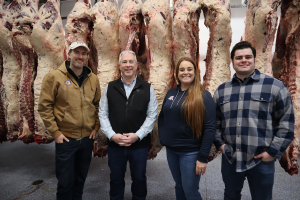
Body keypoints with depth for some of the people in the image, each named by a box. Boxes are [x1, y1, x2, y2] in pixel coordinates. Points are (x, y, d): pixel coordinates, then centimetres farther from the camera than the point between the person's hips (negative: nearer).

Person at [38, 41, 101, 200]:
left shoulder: (93, 79, 4)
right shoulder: (54, 77, -8)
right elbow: (45, 106, -8)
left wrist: (96, 127, 4)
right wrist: (55, 132, -10)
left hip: (88, 138, 4)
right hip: (65, 138, -4)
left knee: (80, 178, 19)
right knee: (65, 181, 7)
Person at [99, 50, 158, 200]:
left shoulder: (147, 89, -1)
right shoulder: (110, 88, 3)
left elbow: (152, 116, -3)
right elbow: (103, 114, 2)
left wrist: (137, 135, -13)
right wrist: (112, 135, -10)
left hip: (139, 144, -1)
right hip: (114, 144, 1)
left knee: (139, 179, 16)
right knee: (116, 179, 18)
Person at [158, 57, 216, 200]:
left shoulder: (203, 96, -12)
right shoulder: (171, 93, 5)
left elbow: (210, 128, -15)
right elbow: (162, 117, 15)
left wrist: (203, 157, -16)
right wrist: (162, 137, 3)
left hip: (191, 152, -5)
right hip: (171, 150, 5)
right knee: (179, 187, 21)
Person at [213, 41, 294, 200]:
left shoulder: (274, 86, -5)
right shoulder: (221, 90, 6)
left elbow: (286, 122, -5)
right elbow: (216, 121, 13)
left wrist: (274, 151, -9)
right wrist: (219, 143, 3)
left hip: (261, 160, -3)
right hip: (229, 159, 3)